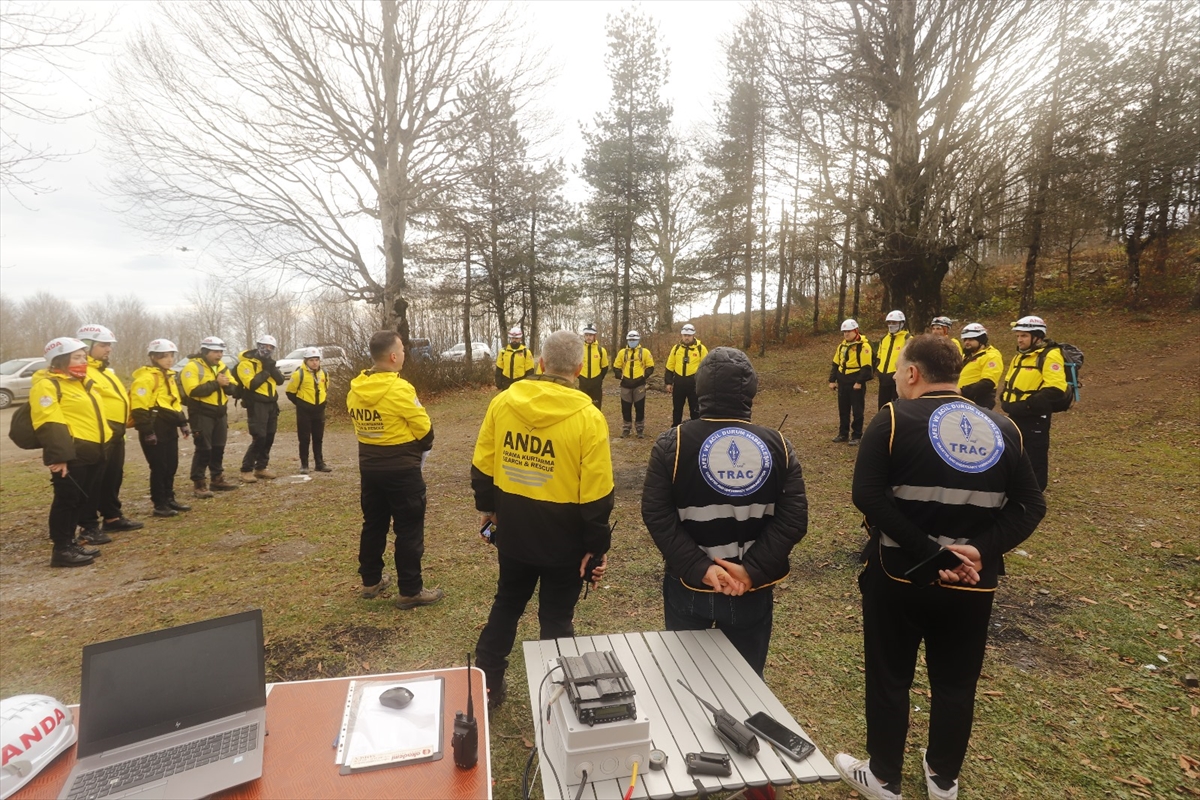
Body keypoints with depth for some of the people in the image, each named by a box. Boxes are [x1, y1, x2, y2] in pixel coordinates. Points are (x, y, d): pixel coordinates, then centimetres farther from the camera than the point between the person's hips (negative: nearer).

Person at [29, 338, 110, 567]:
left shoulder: (82, 383, 21)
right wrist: (59, 455, -25)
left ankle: (70, 542, 25)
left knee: (80, 499, 15)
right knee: (67, 500, -2)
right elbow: (49, 424, -19)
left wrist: (106, 440, 24)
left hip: (92, 452, 9)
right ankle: (61, 550, 6)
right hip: (71, 455, -9)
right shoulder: (47, 385, -10)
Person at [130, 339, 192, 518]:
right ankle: (159, 505, 7)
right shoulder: (146, 378, -15)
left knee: (171, 465, 13)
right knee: (159, 467, -2)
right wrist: (147, 431, -20)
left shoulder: (169, 376, 16)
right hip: (155, 430, -9)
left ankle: (169, 499, 24)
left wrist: (182, 423, 20)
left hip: (169, 428, 9)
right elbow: (139, 407, -19)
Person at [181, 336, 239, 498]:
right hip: (201, 414, -7)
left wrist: (226, 384, -15)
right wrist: (216, 383, -23)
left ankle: (217, 479, 24)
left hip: (220, 413, 7)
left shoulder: (221, 366, 11)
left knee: (218, 448, 13)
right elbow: (193, 391, -24)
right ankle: (198, 484, 2)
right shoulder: (192, 367, -12)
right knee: (203, 449, -6)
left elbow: (233, 388, 7)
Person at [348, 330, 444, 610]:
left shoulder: (355, 389, 0)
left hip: (369, 466, 7)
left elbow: (360, 424, 8)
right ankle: (410, 591, 11)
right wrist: (420, 449, 6)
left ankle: (371, 582, 32)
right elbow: (424, 429, -14)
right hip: (402, 468, -7)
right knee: (409, 530, 3)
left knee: (373, 525, 19)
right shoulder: (399, 389, -21)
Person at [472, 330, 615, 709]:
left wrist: (487, 507, 18)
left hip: (513, 532, 4)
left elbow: (481, 466, 2)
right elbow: (596, 494, -17)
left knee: (507, 604, 24)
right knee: (556, 617, 14)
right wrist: (598, 545, -5)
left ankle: (486, 684, 37)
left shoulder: (503, 402, -7)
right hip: (564, 539, -3)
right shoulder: (588, 417, -19)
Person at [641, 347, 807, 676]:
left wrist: (699, 569, -16)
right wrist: (753, 570, -14)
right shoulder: (778, 445, -5)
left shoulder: (673, 443, -10)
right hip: (753, 589, 1)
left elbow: (657, 515, -16)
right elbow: (793, 519, -11)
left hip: (689, 586, -1)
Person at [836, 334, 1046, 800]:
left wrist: (930, 552, -19)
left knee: (890, 680, 15)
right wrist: (982, 549, -11)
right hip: (973, 583, 4)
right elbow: (1031, 506, -1)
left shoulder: (895, 419, -12)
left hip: (899, 576, -4)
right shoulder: (1003, 428, 3)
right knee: (956, 684, 22)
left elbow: (866, 495, -22)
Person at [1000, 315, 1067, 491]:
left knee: (1035, 462, 1)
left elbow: (1055, 389, -23)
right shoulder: (1019, 357, 16)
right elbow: (1008, 384, 26)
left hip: (1035, 419, -9)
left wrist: (1027, 405, -24)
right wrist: (1006, 401, 8)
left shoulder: (1049, 356, -13)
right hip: (1015, 417, 9)